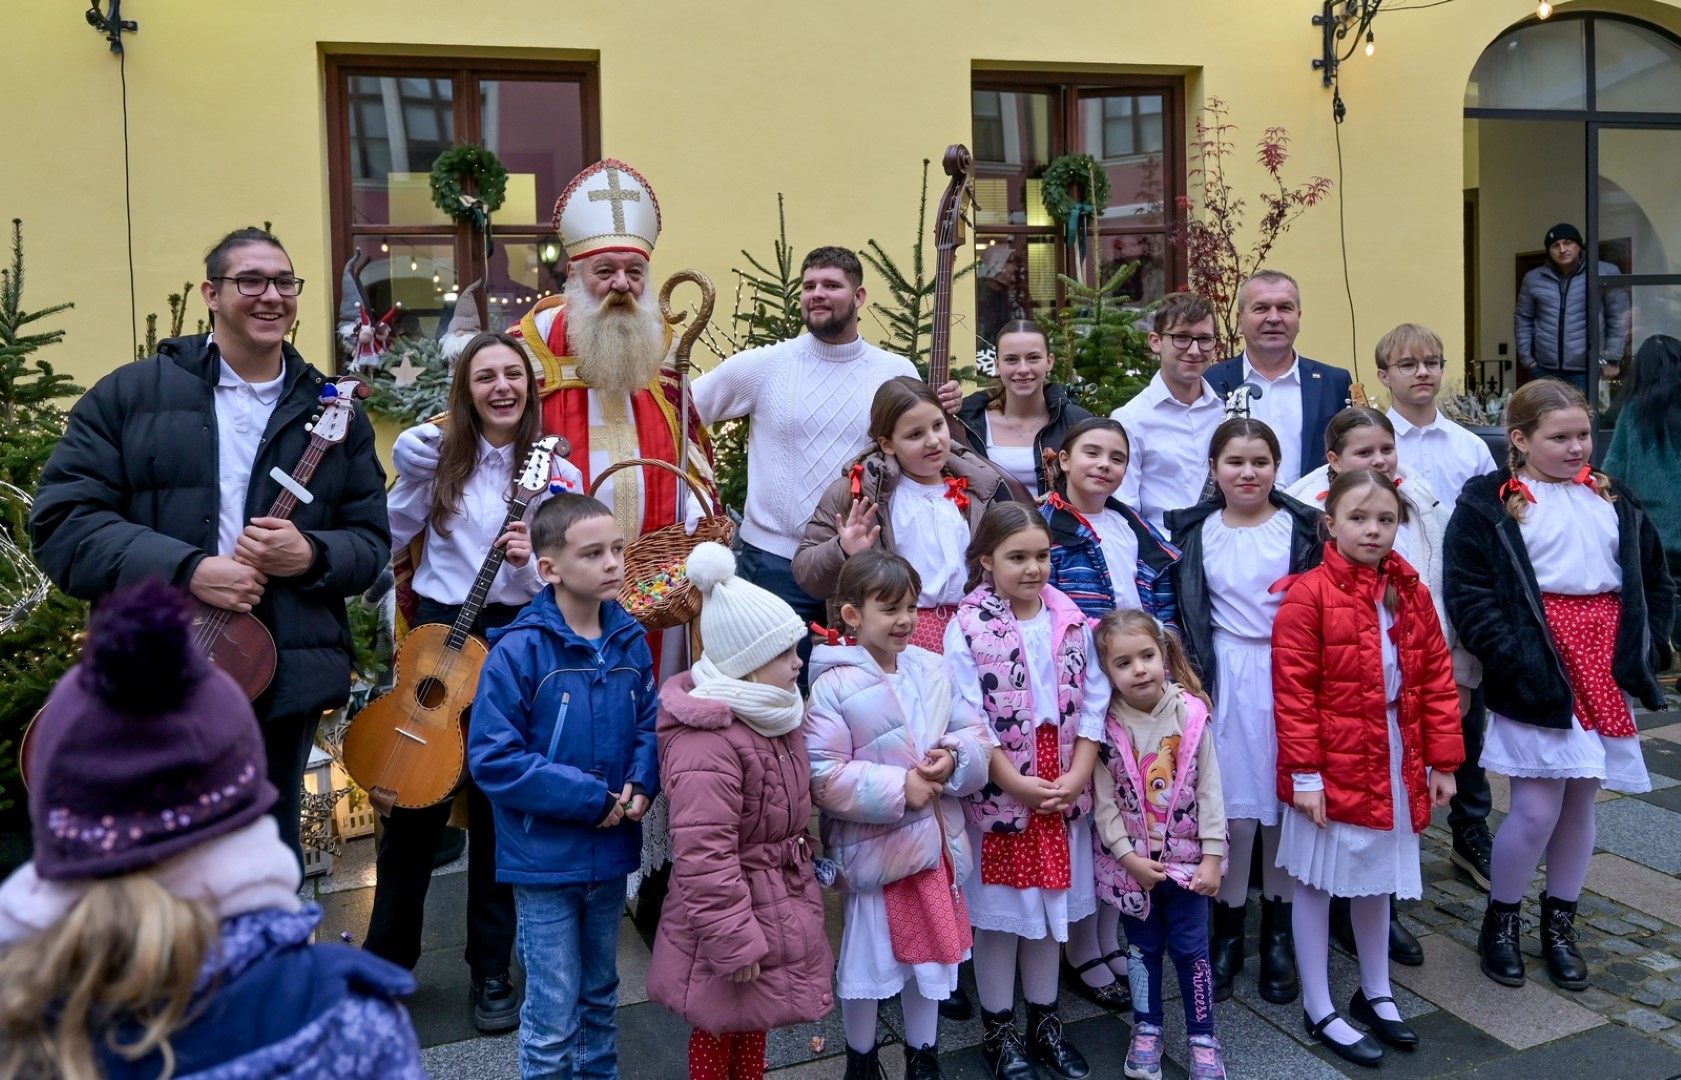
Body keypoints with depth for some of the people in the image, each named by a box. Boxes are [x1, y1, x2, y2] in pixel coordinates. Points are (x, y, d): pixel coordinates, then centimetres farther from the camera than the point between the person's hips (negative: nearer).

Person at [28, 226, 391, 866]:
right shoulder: (129, 394, 3)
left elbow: (371, 538, 9)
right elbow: (61, 520, -4)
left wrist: (310, 555, -14)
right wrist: (185, 570, -17)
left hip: (284, 684, 2)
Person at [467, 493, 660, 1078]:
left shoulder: (631, 642, -2)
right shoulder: (519, 650, -18)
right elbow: (492, 758, -20)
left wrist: (641, 785, -11)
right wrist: (590, 798, -20)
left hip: (612, 854, 5)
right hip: (544, 859, -5)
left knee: (600, 995, 24)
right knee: (553, 1017, 7)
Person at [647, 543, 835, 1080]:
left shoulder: (774, 715, 1)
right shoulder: (707, 745, -30)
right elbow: (704, 858, -29)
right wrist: (733, 945, -25)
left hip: (777, 899, 9)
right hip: (728, 914, -9)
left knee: (754, 1020, 26)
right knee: (719, 1029, 13)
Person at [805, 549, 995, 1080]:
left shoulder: (933, 669, -1)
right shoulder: (834, 685, -17)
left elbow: (977, 734, 4)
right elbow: (823, 777, -21)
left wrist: (955, 760, -17)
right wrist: (899, 788, -24)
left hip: (935, 840, 5)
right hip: (872, 848, -5)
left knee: (931, 951, 21)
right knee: (867, 960, 11)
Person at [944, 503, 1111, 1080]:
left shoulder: (1073, 622, 2)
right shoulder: (968, 628, -10)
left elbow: (1093, 705, 1)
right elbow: (969, 721, -13)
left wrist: (1075, 778, -9)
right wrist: (1018, 784, -16)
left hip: (1063, 793, 4)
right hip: (997, 793, -4)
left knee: (1051, 907, 16)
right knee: (999, 912, 9)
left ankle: (1045, 1020, 33)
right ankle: (998, 1029, 25)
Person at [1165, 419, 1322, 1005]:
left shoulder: (1303, 527, 2)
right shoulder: (1193, 531, 5)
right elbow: (1181, 611, 7)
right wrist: (1189, 672, -2)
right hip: (1226, 679, 0)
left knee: (1283, 807, 6)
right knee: (1233, 810, 2)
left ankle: (1278, 934, 25)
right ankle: (1228, 931, 20)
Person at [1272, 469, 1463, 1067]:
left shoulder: (1412, 595, 3)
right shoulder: (1308, 595, -15)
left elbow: (1438, 681, 6)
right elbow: (1294, 693, -16)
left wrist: (1443, 761, 4)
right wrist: (1304, 773, -17)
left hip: (1394, 763, 6)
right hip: (1332, 765, -6)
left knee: (1378, 877, 20)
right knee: (1318, 881, 7)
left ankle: (1375, 992, 38)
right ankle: (1319, 1010, 21)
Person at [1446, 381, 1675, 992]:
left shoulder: (1615, 503, 13)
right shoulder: (1488, 505, -5)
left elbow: (1656, 582, 18)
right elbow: (1467, 593, -11)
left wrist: (1647, 649, 5)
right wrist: (1513, 659, -18)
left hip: (1605, 672, 5)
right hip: (1538, 677, -5)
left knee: (1581, 801, 12)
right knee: (1536, 809, -6)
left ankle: (1559, 921, 30)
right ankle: (1500, 919, 17)